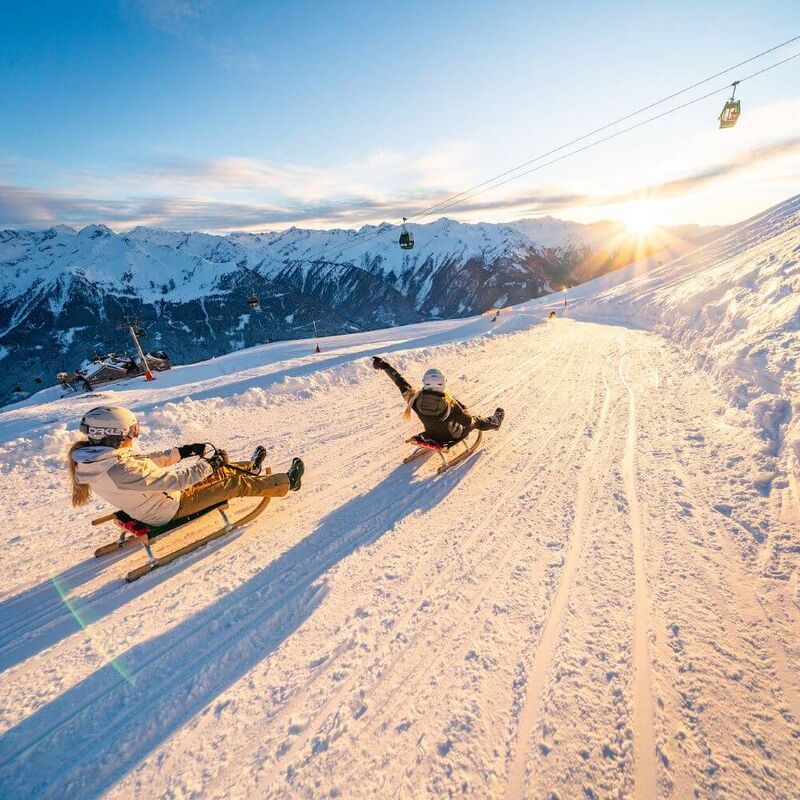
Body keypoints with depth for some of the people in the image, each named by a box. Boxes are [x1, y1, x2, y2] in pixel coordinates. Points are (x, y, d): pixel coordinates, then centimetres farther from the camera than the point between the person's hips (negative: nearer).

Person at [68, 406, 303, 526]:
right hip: (170, 508, -8)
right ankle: (287, 482, 9)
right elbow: (174, 480, -32)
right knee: (233, 482, -4)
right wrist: (209, 464, -21)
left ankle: (248, 467, 44)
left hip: (163, 493, 8)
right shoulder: (120, 470, -35)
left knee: (219, 471, 16)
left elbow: (146, 461, 7)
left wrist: (183, 451, 8)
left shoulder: (96, 457, -5)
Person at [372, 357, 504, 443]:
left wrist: (385, 366, -3)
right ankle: (495, 421, 54)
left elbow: (402, 384, -14)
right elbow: (470, 422, -24)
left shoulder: (416, 399, -29)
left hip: (431, 435, 4)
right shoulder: (450, 404, -37)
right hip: (451, 437, -4)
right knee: (476, 421, 23)